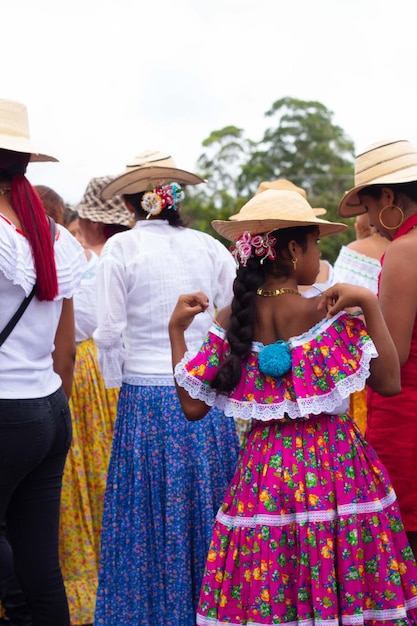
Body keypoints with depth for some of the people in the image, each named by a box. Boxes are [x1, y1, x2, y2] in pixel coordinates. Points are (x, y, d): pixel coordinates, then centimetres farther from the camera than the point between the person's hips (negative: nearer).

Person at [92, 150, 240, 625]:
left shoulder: (120, 248, -4)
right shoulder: (210, 247, 4)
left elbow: (109, 335, -5)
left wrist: (119, 385, 10)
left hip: (146, 401, -3)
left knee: (151, 522, 7)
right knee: (209, 515, 13)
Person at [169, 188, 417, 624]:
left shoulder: (231, 321, -3)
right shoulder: (327, 312, -11)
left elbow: (193, 406, -1)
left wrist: (176, 330, 6)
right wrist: (371, 306, -12)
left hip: (263, 467, 3)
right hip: (335, 466, -3)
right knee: (341, 581, 9)